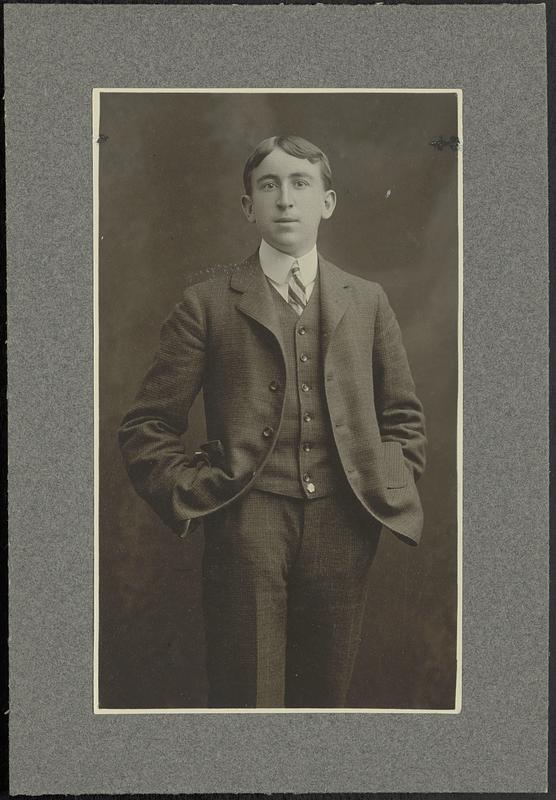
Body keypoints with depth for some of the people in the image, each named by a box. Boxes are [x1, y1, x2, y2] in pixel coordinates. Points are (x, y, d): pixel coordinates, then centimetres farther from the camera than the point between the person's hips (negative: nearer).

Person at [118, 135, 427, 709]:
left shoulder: (366, 301, 14)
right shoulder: (207, 301, 4)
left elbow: (405, 419, 19)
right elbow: (145, 429, 5)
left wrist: (388, 493, 7)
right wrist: (196, 495, -5)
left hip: (343, 531, 3)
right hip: (246, 529, -3)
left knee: (325, 698, 13)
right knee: (245, 699, 0)